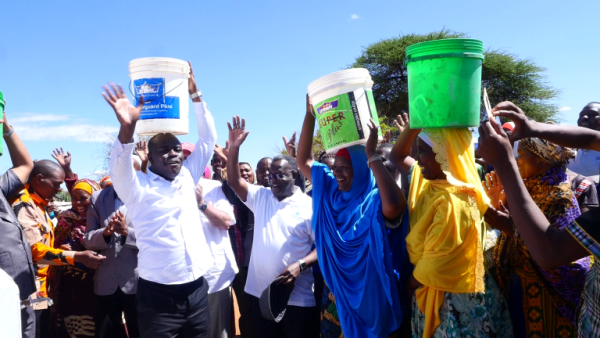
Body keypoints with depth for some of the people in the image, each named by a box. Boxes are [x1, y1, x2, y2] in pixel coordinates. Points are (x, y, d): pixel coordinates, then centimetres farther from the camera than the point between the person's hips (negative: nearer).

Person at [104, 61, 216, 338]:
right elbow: (119, 169, -23)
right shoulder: (138, 187, -4)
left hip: (197, 291, 5)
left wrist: (195, 94, 1)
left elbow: (208, 139, 9)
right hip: (158, 296, -4)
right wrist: (127, 128, -41)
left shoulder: (187, 177, 9)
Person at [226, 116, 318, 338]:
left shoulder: (309, 206, -5)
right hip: (261, 292, 4)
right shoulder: (260, 197, 9)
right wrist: (234, 148, -11)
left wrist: (300, 265, -20)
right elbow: (234, 182, 0)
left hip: (298, 298, -4)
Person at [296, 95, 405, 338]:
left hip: (369, 292, -5)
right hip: (335, 290, 5)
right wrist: (310, 115, -10)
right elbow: (304, 160, 0)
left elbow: (395, 205, -41)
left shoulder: (375, 201, -18)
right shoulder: (329, 191, 1)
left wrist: (372, 155, -35)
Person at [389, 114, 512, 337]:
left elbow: (434, 266, -22)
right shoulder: (429, 180, -2)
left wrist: (409, 285, -4)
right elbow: (396, 157, 8)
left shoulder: (452, 201, -28)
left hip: (454, 299, -8)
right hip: (433, 290, 8)